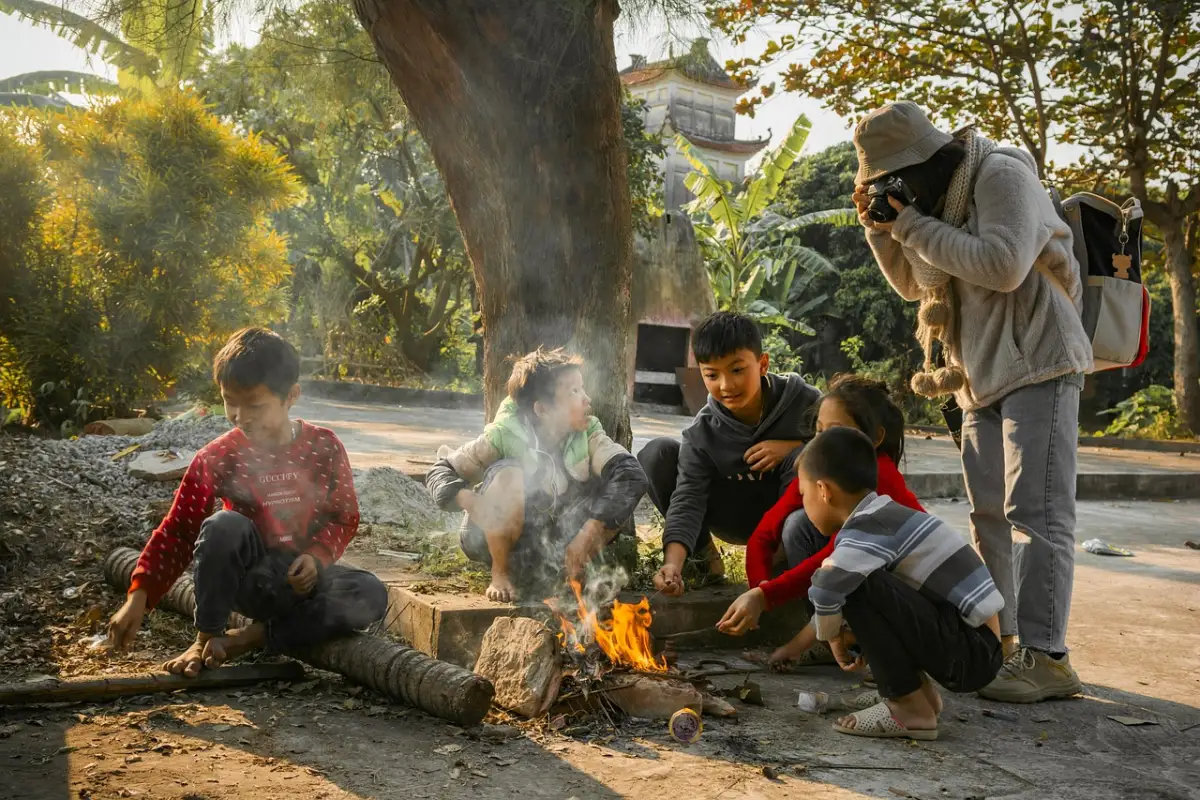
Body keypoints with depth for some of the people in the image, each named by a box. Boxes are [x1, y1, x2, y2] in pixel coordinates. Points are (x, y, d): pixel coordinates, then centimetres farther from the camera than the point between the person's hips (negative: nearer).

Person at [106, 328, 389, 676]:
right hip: (249, 580, -1)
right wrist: (139, 597, -16)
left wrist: (316, 557, -17)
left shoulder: (324, 447, -7)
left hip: (304, 577, 1)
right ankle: (208, 639, -12)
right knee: (222, 526, -33)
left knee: (372, 595, -27)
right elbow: (177, 531, -7)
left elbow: (343, 516, 2)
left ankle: (253, 638, -16)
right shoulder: (215, 458, -9)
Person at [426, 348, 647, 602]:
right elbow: (440, 471, -13)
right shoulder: (504, 436, -19)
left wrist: (588, 534, -36)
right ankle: (500, 574, -12)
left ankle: (572, 572, -3)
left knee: (621, 489, -19)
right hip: (498, 541, -2)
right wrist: (469, 501, -35)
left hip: (556, 545, 2)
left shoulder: (587, 433, -13)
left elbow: (631, 474, -27)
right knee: (507, 474, -32)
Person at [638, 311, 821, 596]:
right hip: (740, 520, 1)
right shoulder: (703, 433, -18)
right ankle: (702, 554, -3)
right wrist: (673, 562, -43)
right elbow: (688, 497, -26)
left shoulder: (801, 399, -20)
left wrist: (794, 447, -27)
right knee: (658, 455, -19)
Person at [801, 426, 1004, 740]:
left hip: (970, 653, -10)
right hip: (977, 651, 10)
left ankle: (910, 709, -11)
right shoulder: (885, 516, 13)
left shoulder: (868, 525, -16)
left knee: (857, 586, -23)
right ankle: (920, 691, 13)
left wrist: (832, 634, -12)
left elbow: (827, 585, -33)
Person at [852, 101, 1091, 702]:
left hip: (1038, 365, -9)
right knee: (988, 513, 10)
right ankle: (996, 640, 19)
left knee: (1037, 512, -13)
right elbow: (912, 284, 20)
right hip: (983, 378, 9)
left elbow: (1003, 266, -27)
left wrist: (914, 225, -20)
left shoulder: (1003, 176, -13)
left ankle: (1045, 656, -11)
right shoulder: (939, 196, 13)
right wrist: (881, 228, 4)